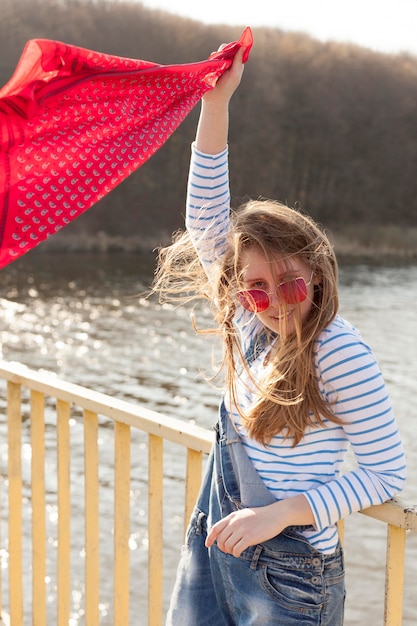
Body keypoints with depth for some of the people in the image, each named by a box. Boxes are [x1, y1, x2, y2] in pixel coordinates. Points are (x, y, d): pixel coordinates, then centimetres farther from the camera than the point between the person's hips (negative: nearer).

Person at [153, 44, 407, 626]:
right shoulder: (250, 319, -1)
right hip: (214, 548, 6)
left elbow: (387, 472, -15)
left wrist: (279, 514, -21)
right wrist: (215, 102, -6)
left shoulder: (339, 351, -19)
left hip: (291, 577, -6)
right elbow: (205, 220, -1)